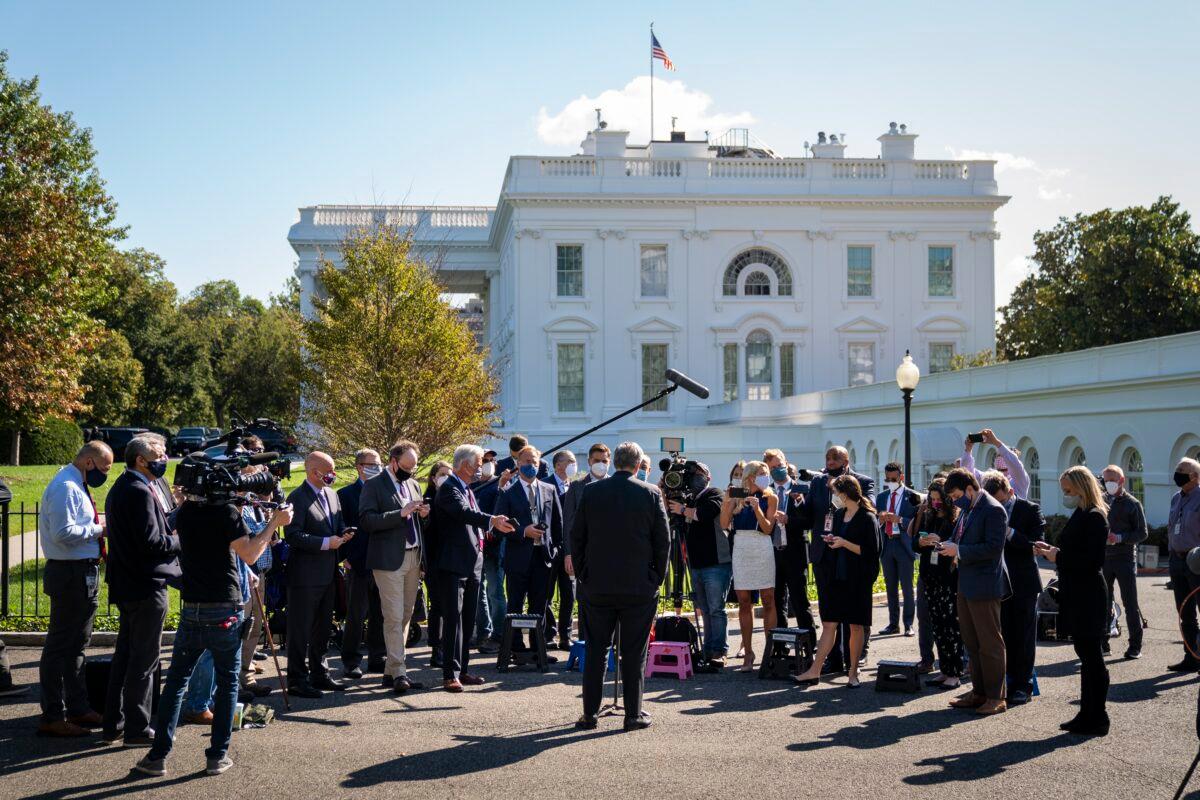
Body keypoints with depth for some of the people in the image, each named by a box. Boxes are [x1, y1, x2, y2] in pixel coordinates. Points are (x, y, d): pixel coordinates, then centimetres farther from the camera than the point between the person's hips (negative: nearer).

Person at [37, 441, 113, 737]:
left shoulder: (76, 486, 15)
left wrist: (97, 528, 5)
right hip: (71, 575, -11)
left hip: (82, 574, 11)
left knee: (76, 644, 18)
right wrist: (98, 530, -15)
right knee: (60, 646, -4)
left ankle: (77, 708, 30)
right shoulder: (66, 487, -17)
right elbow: (64, 533, -26)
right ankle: (52, 717, 2)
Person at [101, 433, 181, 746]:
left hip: (126, 585, 10)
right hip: (147, 585, -10)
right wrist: (182, 541, -8)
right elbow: (152, 542, -23)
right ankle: (137, 729, 4)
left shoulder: (121, 487, 14)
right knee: (144, 659, -2)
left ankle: (113, 723, 23)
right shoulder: (140, 491, -18)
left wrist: (172, 524, 8)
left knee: (125, 655, 17)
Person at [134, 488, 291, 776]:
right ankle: (217, 755, 9)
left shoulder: (185, 512, 7)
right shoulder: (227, 512, -10)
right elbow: (250, 555, -14)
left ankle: (158, 754, 6)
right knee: (227, 683, 9)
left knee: (176, 682, 10)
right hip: (225, 612, -4)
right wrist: (275, 522, -8)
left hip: (191, 611, 4)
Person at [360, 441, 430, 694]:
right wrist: (401, 513, -21)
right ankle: (399, 673, -8)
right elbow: (367, 521, -15)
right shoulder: (374, 486, -4)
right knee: (394, 617, -9)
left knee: (405, 616, 9)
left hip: (414, 557, 7)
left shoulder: (414, 485, 17)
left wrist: (423, 515, 1)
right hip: (389, 559, -7)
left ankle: (390, 672, 15)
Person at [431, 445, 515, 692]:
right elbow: (463, 512, -30)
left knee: (468, 621, 12)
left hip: (472, 564, 9)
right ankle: (450, 674, -10)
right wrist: (492, 520, -43)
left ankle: (462, 670, 18)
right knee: (453, 619, -10)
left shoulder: (467, 489, 19)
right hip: (453, 564, -9)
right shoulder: (449, 489, -11)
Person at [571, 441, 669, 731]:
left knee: (595, 651, 9)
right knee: (634, 653, 5)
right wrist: (657, 578, 8)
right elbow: (663, 540, -2)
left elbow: (576, 537, 3)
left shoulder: (590, 492, -1)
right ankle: (633, 714, 9)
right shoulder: (651, 493, -5)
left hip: (597, 585, 1)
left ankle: (589, 713, 10)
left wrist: (582, 576, 11)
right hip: (639, 587, -1)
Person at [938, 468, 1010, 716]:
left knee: (990, 644, -1)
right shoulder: (967, 509, 12)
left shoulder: (993, 510, -16)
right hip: (966, 584, 10)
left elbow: (993, 547, -23)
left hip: (984, 586, -10)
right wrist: (949, 546, 2)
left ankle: (996, 697, 6)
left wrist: (958, 551, -21)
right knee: (972, 642, 15)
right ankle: (978, 692, 25)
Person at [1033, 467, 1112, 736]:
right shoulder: (1079, 516, 14)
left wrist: (1059, 557, -16)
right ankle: (1088, 715, 20)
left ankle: (1096, 719, 4)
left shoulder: (1094, 518, -15)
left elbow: (1093, 561, -22)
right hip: (1076, 595, 10)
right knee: (1087, 655, 13)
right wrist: (1052, 551, 6)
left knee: (1092, 656, -3)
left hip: (1088, 598, -10)